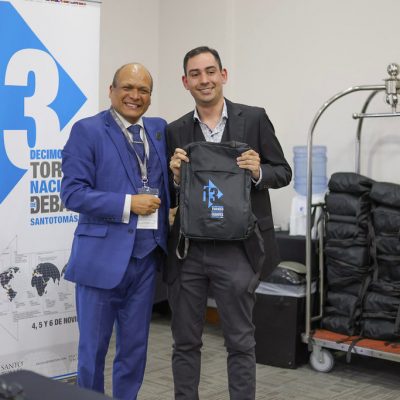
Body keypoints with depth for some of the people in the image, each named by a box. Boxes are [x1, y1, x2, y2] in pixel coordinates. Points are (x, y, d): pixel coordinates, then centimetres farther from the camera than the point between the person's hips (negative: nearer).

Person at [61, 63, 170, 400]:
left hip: (146, 253, 5)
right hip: (103, 253, -5)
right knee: (93, 347, 7)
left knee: (135, 347, 14)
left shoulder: (160, 129, 10)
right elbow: (72, 193, -13)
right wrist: (128, 204, -17)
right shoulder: (87, 130, -6)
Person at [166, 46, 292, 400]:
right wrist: (176, 176, -12)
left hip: (235, 250, -2)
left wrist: (259, 172, -16)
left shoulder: (254, 119, 0)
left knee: (240, 343, 7)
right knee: (185, 341, 12)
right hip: (187, 250, 3)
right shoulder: (175, 132, 6)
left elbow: (284, 173, 4)